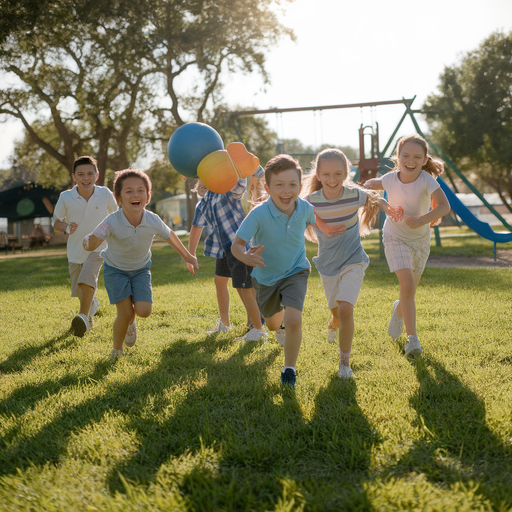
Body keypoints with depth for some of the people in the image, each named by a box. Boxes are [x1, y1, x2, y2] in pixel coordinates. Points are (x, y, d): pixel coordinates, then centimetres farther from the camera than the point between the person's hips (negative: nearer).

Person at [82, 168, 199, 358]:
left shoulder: (153, 221, -25)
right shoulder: (113, 222, -34)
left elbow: (169, 235, -3)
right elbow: (90, 244, -42)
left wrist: (186, 256, 11)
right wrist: (91, 241, -68)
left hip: (141, 269, 2)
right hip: (116, 269, -2)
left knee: (143, 311, -12)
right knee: (125, 312, -9)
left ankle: (130, 321, 27)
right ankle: (116, 350, 19)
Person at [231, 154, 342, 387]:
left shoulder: (305, 208, -19)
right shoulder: (259, 214, -31)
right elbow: (236, 245, -32)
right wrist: (246, 257, -50)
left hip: (295, 272, 0)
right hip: (266, 276, 0)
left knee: (294, 320, -23)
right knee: (274, 324, 23)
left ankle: (289, 369, 0)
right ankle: (281, 322, 64)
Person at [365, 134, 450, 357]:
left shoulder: (426, 180, -23)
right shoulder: (390, 179, -15)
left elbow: (444, 205, -36)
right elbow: (372, 184, 8)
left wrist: (423, 219, -48)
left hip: (420, 240, 1)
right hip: (395, 238, -1)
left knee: (410, 291, 13)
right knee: (407, 285, -20)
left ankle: (399, 312, 49)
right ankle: (412, 338, -16)